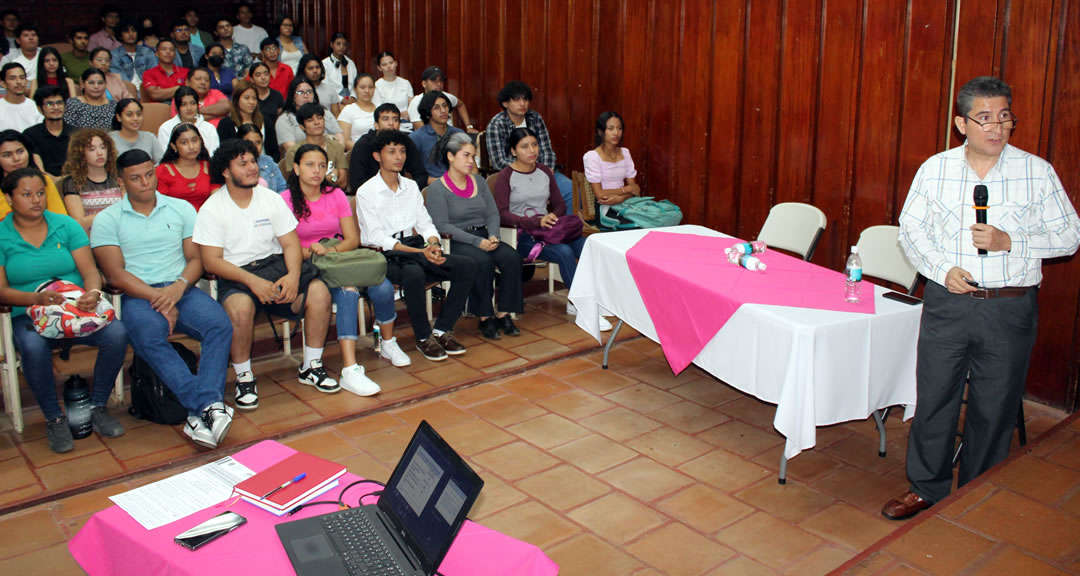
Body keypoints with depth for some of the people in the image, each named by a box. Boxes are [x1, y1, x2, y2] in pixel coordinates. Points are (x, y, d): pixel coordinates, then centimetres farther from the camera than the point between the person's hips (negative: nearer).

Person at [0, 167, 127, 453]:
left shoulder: (66, 225, 10)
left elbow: (90, 270, 2)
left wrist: (93, 293, -22)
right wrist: (37, 298, -23)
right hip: (28, 315, -2)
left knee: (117, 333, -28)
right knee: (33, 346, -37)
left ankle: (98, 408, -8)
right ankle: (54, 419, -14)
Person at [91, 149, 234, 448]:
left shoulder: (182, 209, 15)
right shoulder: (107, 220, 8)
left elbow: (196, 258, 10)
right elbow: (116, 274, -2)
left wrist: (180, 286, -12)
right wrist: (158, 298, -15)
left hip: (181, 289, 2)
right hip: (138, 295, -2)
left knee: (220, 324, -29)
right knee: (150, 337, -36)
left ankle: (200, 413, -38)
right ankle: (210, 405, -41)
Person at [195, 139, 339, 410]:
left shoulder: (271, 198, 9)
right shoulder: (212, 209, -2)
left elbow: (291, 243, 5)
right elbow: (212, 262, -9)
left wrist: (293, 275, -16)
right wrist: (252, 281, -23)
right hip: (235, 275, -3)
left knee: (319, 291, -22)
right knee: (241, 306, -37)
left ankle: (311, 367, -4)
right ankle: (244, 378, -14)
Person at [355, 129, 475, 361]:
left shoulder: (411, 186, 15)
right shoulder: (366, 192, -4)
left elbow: (425, 223, 11)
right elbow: (376, 238, -13)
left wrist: (433, 244, -14)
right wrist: (421, 252, -23)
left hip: (413, 248, 6)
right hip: (383, 255, -6)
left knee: (467, 267, -15)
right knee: (414, 274, -38)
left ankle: (442, 330, -6)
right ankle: (423, 338, -17)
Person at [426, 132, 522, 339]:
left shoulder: (479, 182, 15)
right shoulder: (437, 188, -4)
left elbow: (493, 214, 12)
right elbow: (442, 226, -12)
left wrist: (493, 235, -10)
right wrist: (476, 242, -20)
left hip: (484, 236, 6)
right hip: (455, 242, -5)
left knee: (512, 258, -22)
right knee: (483, 262, -33)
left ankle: (503, 314, -13)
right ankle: (484, 318, -18)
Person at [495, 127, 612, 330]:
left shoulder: (544, 171, 15)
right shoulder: (506, 176, -3)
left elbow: (559, 204, 18)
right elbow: (502, 214, -12)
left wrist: (552, 216, -6)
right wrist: (536, 222, -23)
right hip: (521, 235, -5)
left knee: (589, 247, -23)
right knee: (565, 252, -31)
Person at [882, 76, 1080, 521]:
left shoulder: (1037, 172, -2)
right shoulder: (935, 169, 2)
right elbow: (910, 228, 7)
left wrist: (1009, 242, -14)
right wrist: (942, 269, -9)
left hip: (1010, 309, -1)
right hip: (948, 303, 1)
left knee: (994, 407, 9)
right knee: (934, 397, 8)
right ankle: (926, 488, 27)